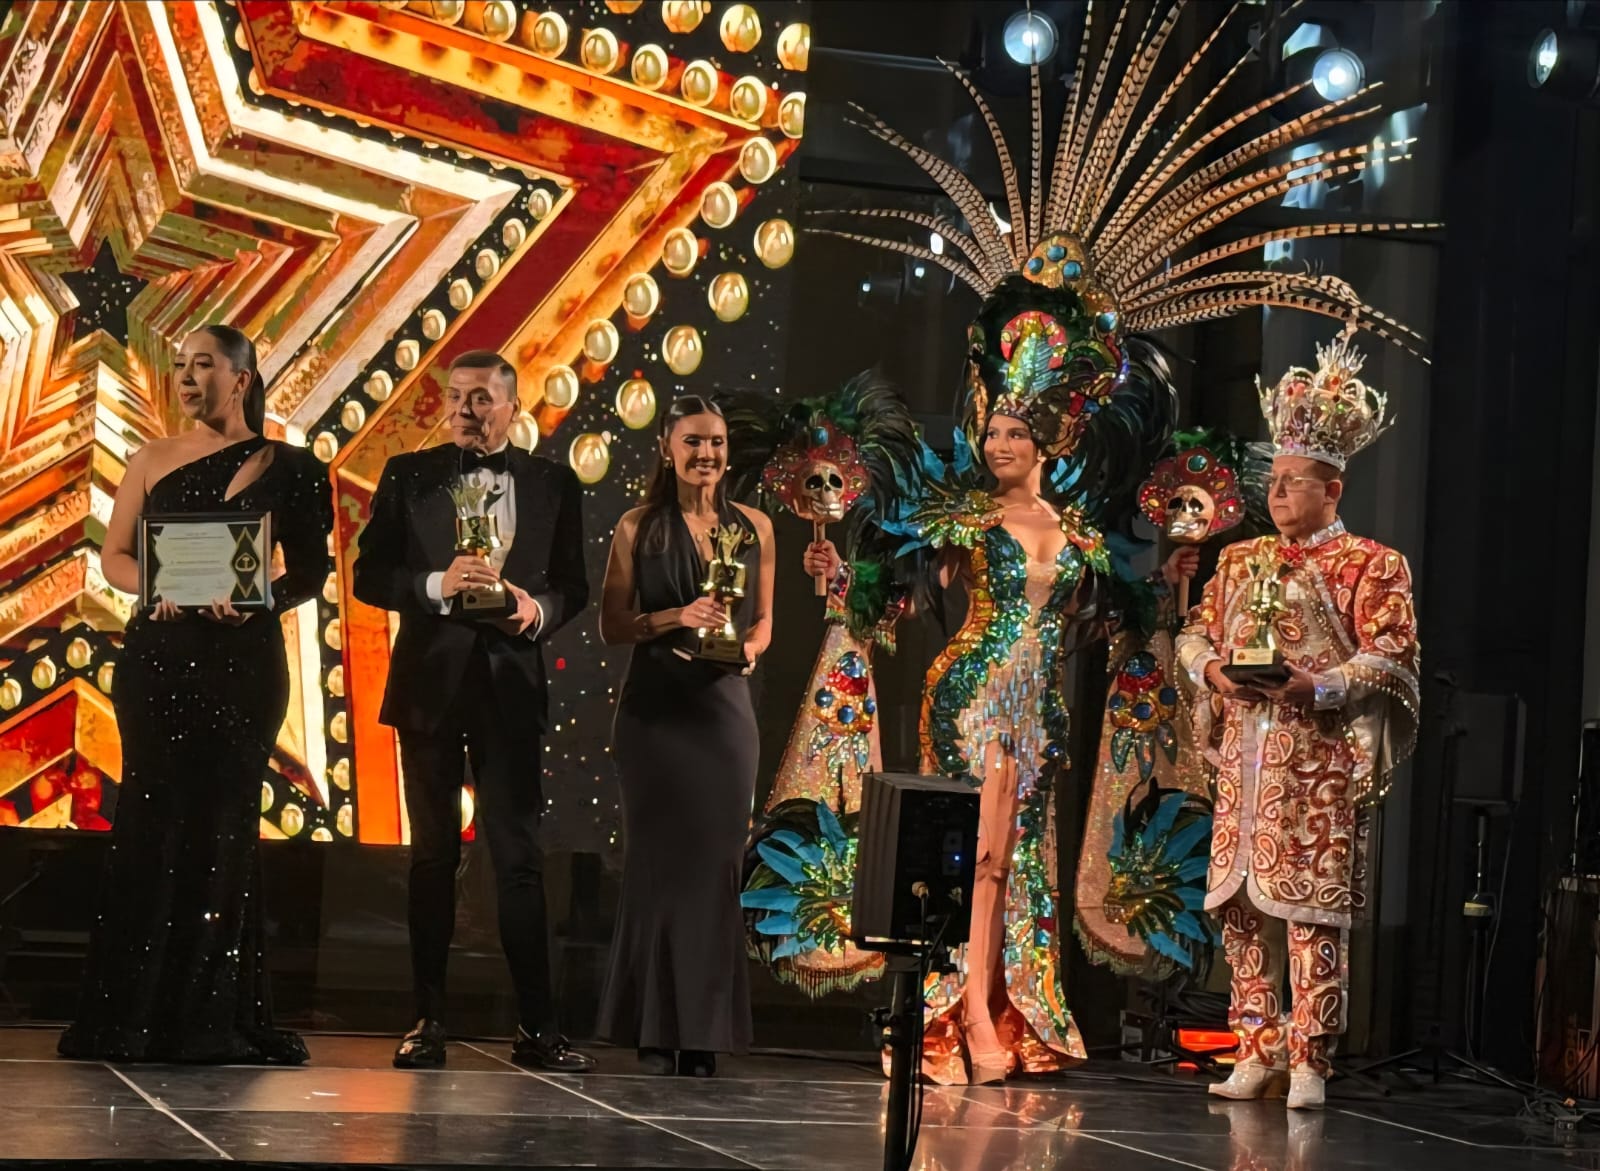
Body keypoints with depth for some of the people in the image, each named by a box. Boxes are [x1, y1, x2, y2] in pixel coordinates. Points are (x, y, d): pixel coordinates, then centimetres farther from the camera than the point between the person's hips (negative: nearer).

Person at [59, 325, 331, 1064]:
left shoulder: (283, 468, 2)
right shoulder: (153, 461, 8)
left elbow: (310, 572, 2)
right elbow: (114, 557, 8)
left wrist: (258, 600, -17)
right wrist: (157, 587, -12)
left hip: (241, 657, -1)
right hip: (158, 653, 1)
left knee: (224, 823, 1)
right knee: (154, 821, -1)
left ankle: (214, 1017, 5)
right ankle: (137, 1012, 4)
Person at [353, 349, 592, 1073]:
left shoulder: (553, 485, 7)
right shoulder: (408, 476, 5)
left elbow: (573, 585, 9)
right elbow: (369, 576, 0)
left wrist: (538, 609, -13)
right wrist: (437, 585, -16)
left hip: (510, 683, 0)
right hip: (429, 682, 0)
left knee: (520, 855, -1)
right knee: (433, 854, 6)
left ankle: (536, 1026, 1)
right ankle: (428, 1020, 11)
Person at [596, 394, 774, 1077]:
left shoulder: (754, 527, 8)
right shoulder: (638, 528, 0)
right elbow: (612, 625, 1)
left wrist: (747, 649, -6)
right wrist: (675, 618, -14)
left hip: (723, 709, 2)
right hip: (656, 709, -2)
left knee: (715, 864, 1)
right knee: (657, 860, -1)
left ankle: (704, 1029, 7)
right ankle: (655, 1028, 6)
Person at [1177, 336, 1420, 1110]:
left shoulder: (1370, 566, 0)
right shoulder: (1241, 562, 17)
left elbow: (1391, 659, -6)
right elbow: (1195, 633, 20)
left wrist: (1319, 685, -20)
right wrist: (1211, 668, -3)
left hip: (1321, 763, -5)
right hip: (1245, 755, 5)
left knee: (1312, 908, -8)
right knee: (1242, 906, 4)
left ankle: (1308, 1064, -5)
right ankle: (1257, 1054, 11)